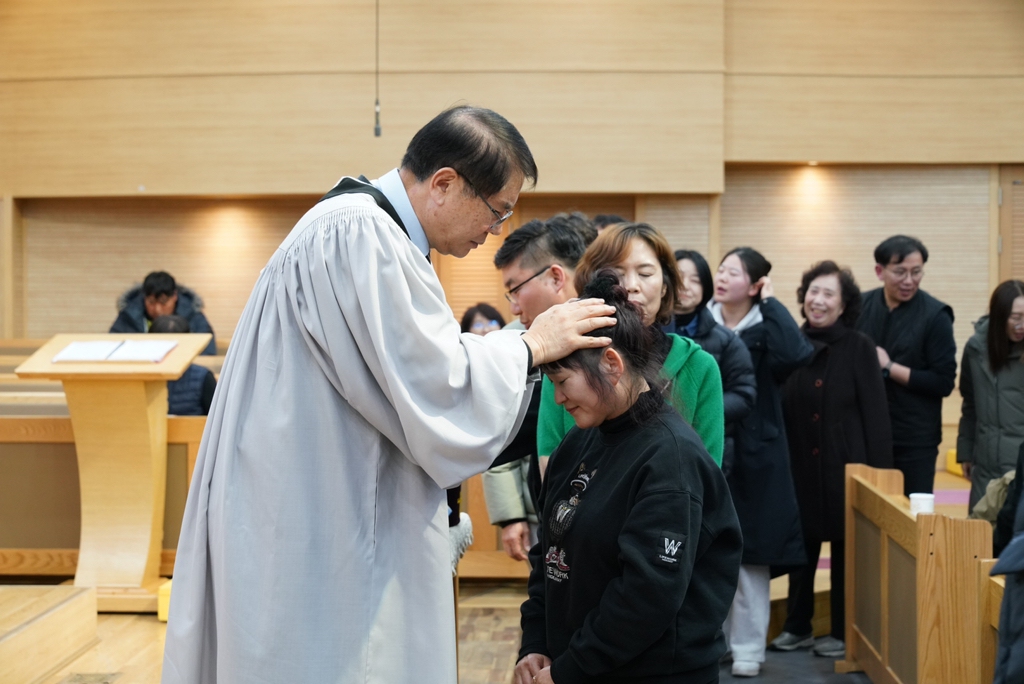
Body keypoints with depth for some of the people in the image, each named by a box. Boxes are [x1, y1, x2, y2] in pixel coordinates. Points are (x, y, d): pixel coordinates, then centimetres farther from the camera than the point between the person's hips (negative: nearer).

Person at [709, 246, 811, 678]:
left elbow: (797, 353, -27)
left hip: (753, 455, -3)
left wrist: (770, 302, -18)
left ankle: (747, 648, 14)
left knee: (750, 553, 3)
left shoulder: (765, 329, -5)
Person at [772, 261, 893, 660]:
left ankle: (844, 633, 19)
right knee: (801, 545, 12)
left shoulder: (858, 347, -6)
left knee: (845, 548, 7)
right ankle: (798, 627, 25)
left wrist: (878, 470, -12)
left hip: (845, 464, -4)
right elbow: (781, 407, 4)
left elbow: (875, 413, -8)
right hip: (800, 464, 4)